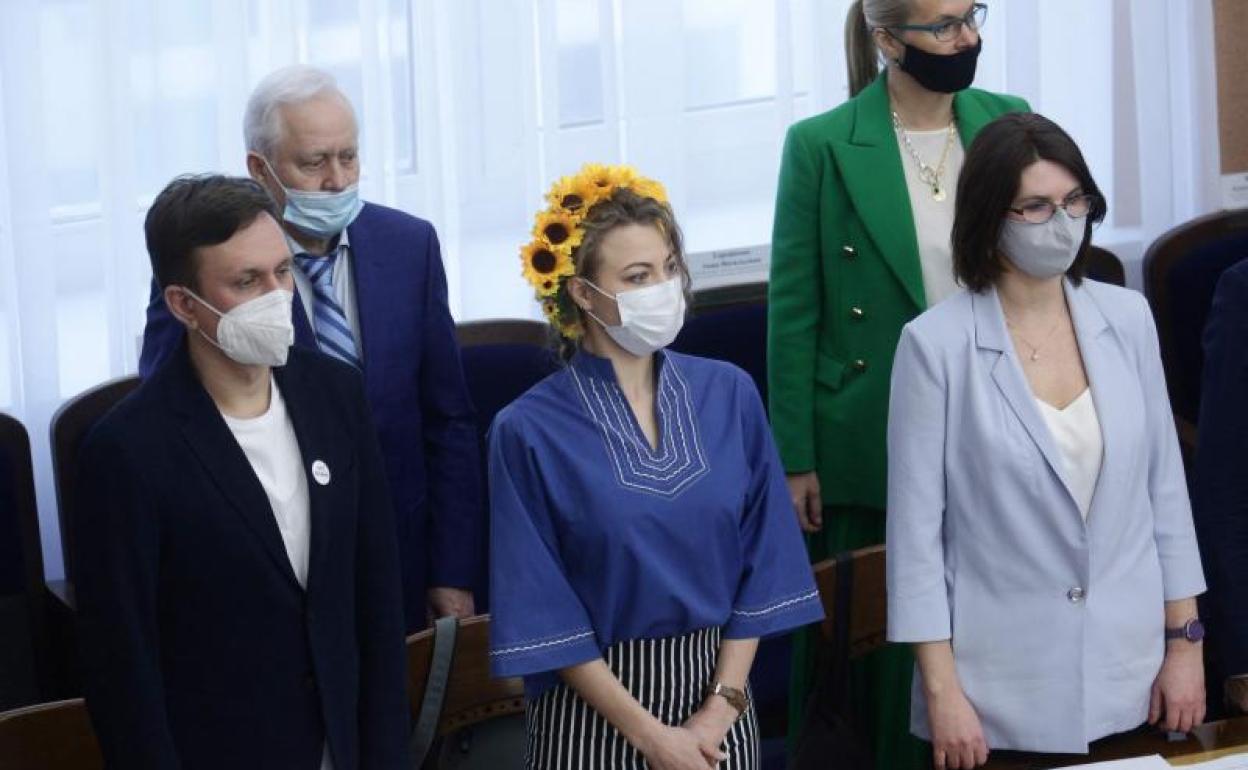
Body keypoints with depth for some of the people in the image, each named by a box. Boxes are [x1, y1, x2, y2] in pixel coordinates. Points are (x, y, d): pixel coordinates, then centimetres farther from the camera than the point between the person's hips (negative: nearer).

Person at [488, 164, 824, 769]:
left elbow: (761, 561, 1)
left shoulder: (729, 395, -1)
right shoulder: (529, 431, -11)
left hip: (718, 700, 3)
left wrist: (721, 706, -7)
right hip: (597, 710, -3)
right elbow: (544, 615, -10)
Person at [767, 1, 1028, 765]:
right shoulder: (823, 146, -8)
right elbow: (793, 313, -6)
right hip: (871, 452, -3)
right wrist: (795, 462, -6)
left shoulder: (1009, 125, 2)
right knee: (876, 640, 8)